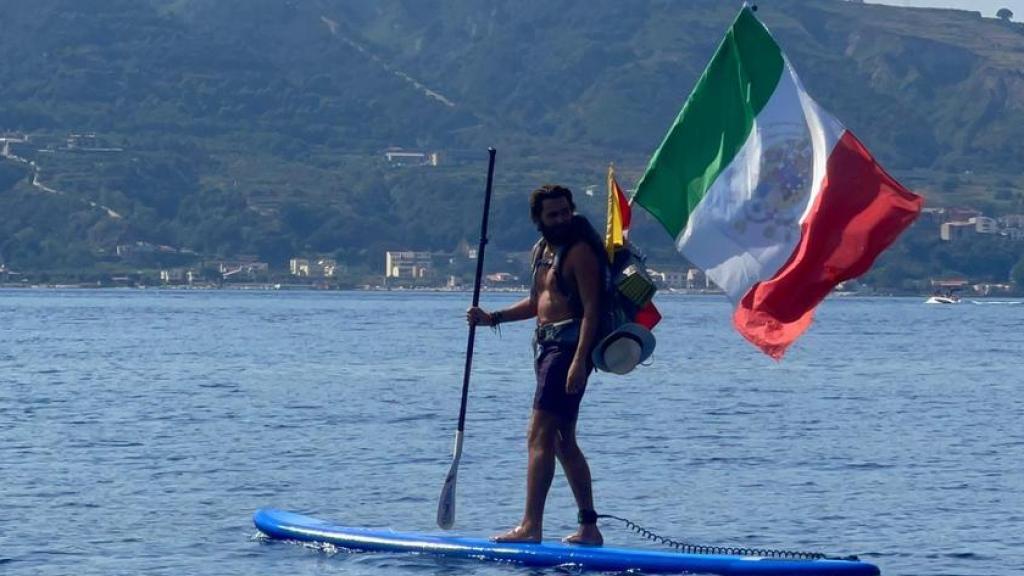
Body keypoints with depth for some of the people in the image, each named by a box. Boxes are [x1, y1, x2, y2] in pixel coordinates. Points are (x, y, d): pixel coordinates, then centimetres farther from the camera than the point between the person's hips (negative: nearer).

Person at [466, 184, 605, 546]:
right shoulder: (542, 250, 16)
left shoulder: (580, 251, -11)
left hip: (569, 347, -10)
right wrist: (492, 318, 16)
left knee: (540, 436, -14)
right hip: (546, 345, 10)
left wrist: (579, 361, -26)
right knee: (563, 442, 13)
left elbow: (591, 308, -18)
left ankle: (531, 526, -17)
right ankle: (589, 527, 18)